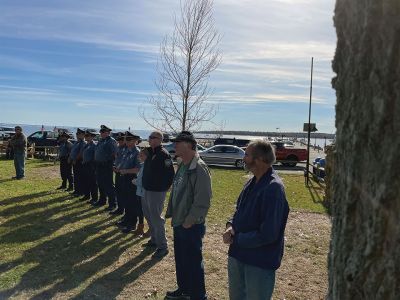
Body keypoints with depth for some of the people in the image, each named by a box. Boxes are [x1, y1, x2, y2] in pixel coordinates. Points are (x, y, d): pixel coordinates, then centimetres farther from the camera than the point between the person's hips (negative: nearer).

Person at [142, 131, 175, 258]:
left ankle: (162, 247, 7)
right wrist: (143, 183, 15)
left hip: (157, 192, -9)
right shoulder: (150, 152, 9)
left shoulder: (164, 154, -18)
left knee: (156, 219, -4)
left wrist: (164, 187, -15)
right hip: (147, 190, 9)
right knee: (148, 216, 19)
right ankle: (154, 240, 35)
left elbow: (170, 174, -19)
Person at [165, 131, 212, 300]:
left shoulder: (199, 168, -21)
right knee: (180, 260, 22)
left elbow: (202, 200, -24)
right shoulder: (182, 166, 8)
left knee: (193, 262, 5)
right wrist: (171, 213, 12)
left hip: (191, 226, -9)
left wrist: (189, 222, -19)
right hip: (178, 223, 9)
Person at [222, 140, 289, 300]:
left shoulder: (273, 188, -26)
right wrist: (231, 225, -6)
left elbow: (268, 234, -27)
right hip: (238, 254, 8)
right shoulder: (253, 182, 2)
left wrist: (236, 239, -16)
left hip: (260, 262, -8)